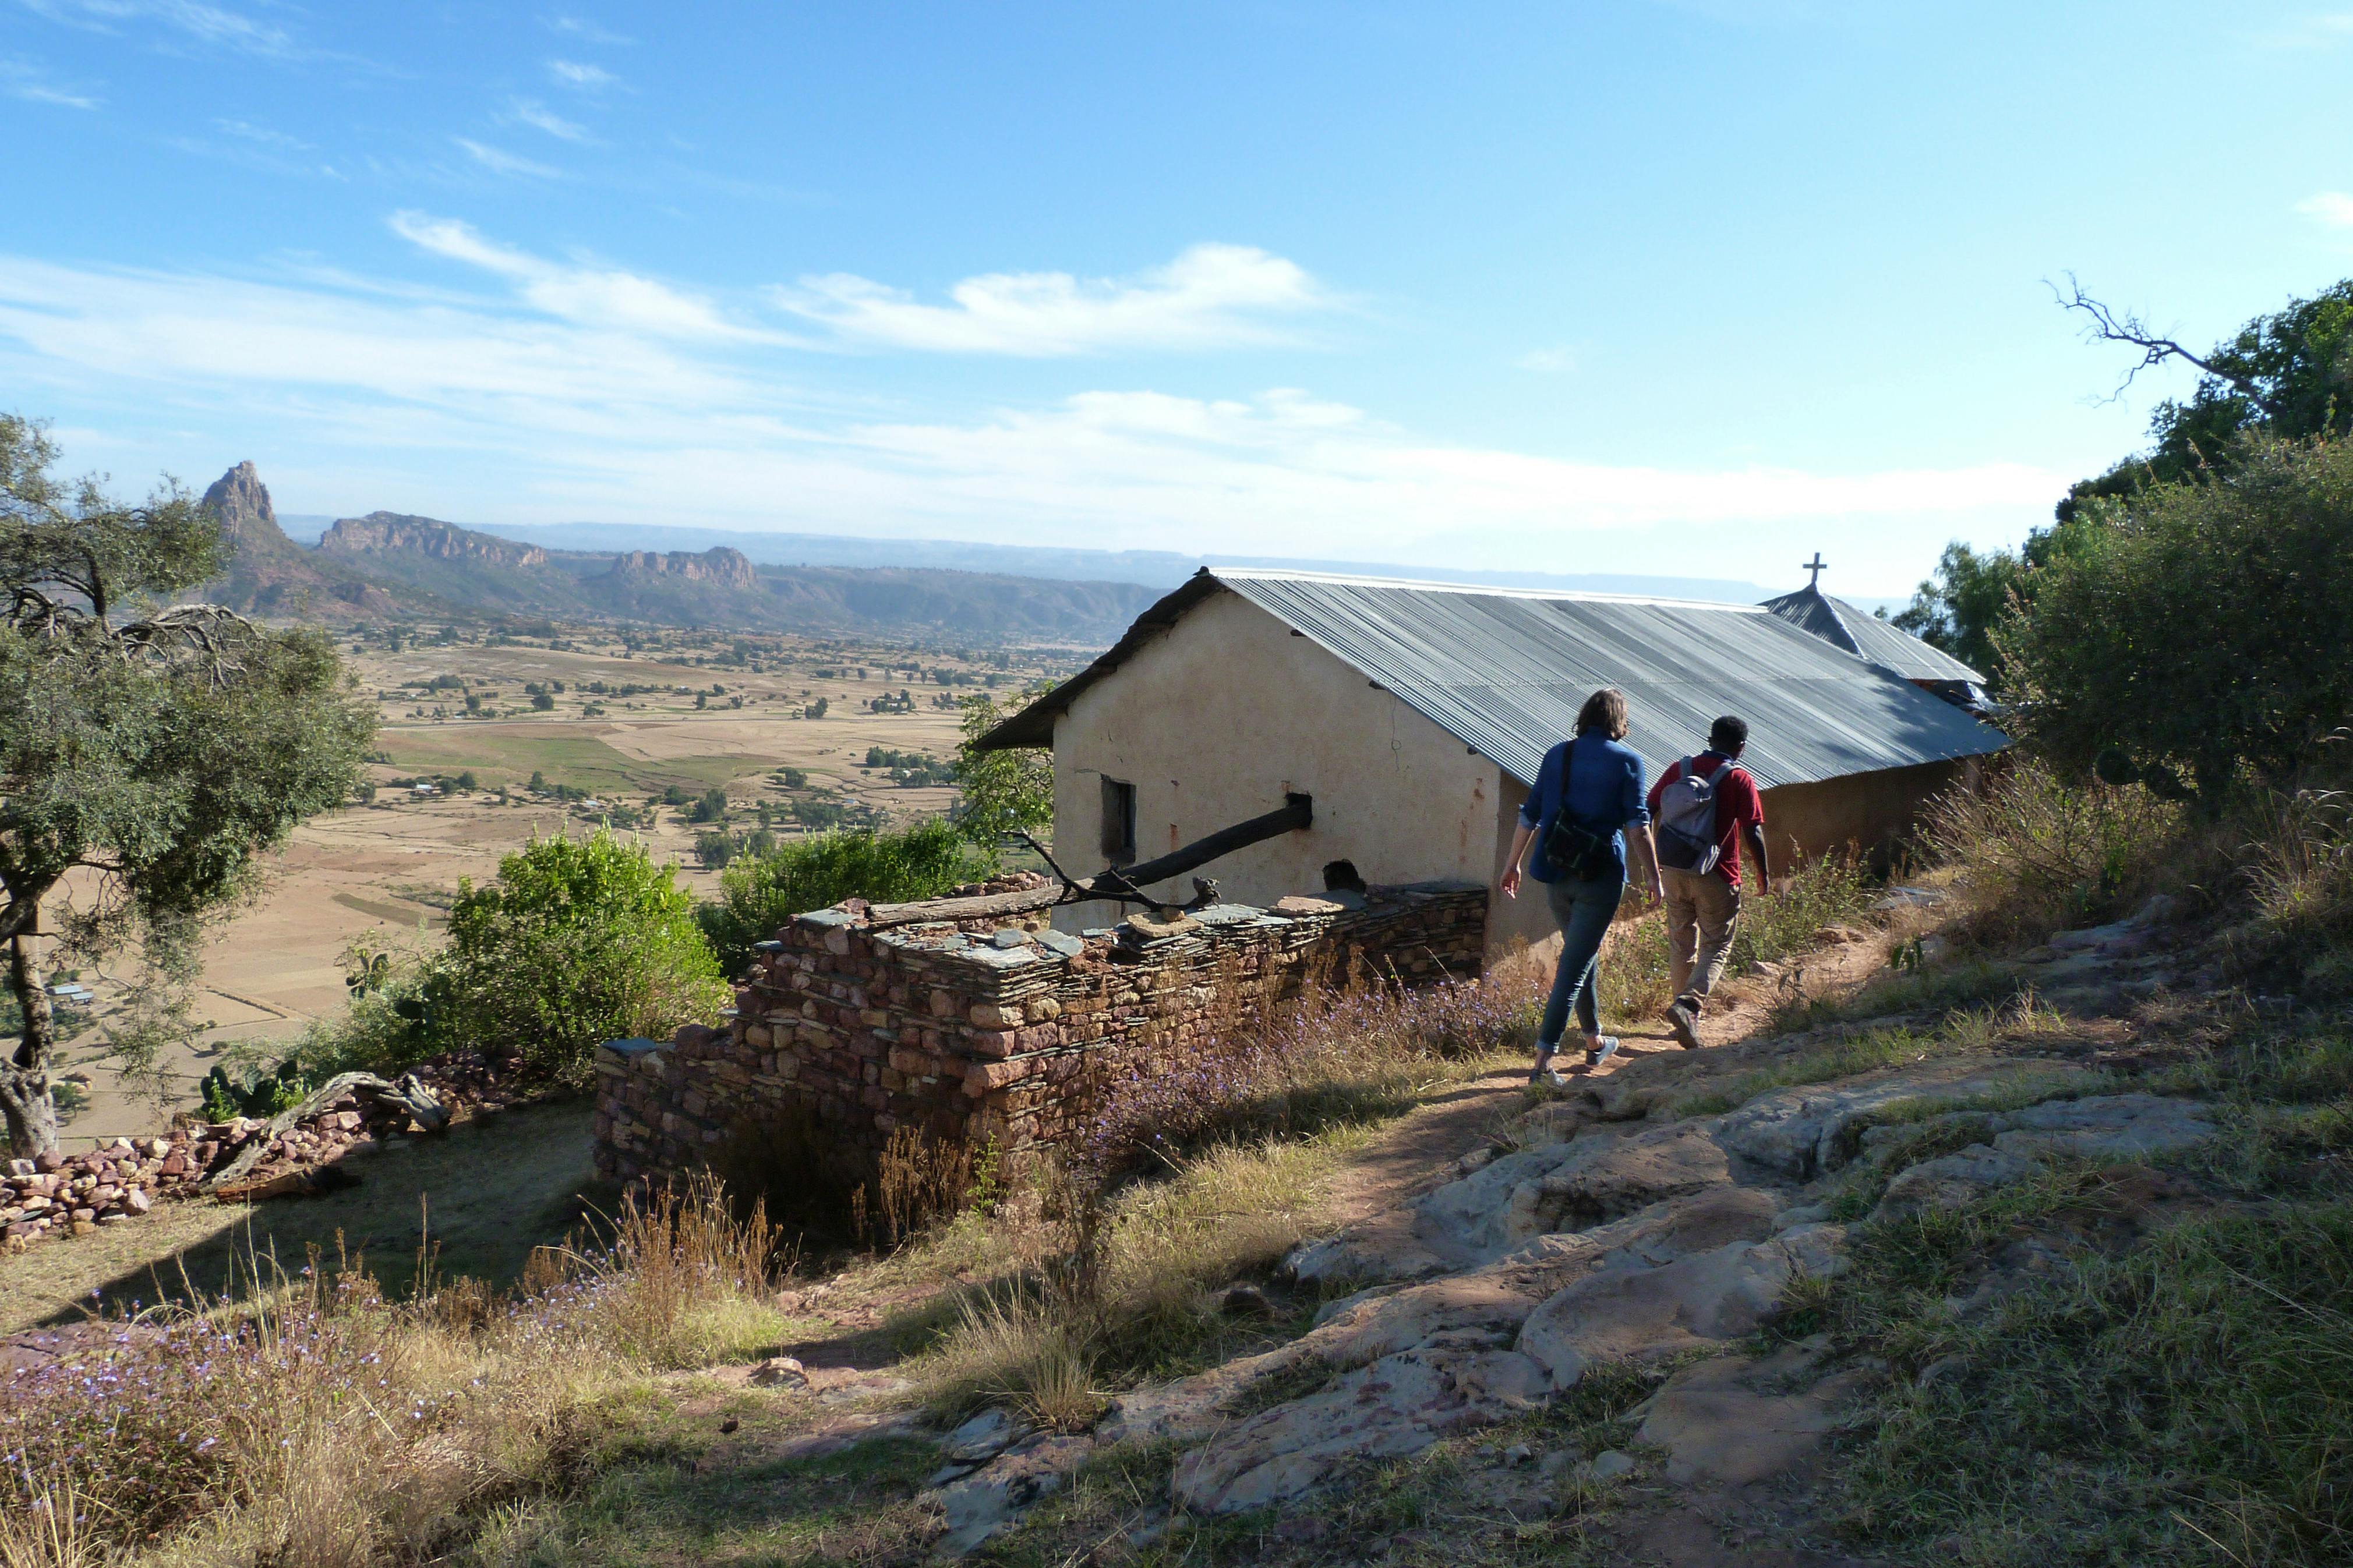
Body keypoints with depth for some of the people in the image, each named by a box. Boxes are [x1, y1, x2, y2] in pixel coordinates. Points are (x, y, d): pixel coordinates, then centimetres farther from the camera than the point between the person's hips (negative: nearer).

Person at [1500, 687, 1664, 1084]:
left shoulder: (1556, 755, 6)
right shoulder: (1627, 761, -5)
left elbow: (1529, 816, 7)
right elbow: (1638, 826, -8)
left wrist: (1513, 864, 15)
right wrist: (1653, 876, 0)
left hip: (1557, 873, 5)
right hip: (1602, 875, -4)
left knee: (1580, 955, 21)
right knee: (1575, 965, -3)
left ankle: (1595, 1042, 35)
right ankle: (1543, 1058, -9)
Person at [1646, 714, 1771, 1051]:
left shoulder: (1678, 769, 4)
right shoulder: (1740, 780, -8)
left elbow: (1647, 811, 6)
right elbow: (1752, 833, -11)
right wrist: (1764, 873, 3)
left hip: (1675, 872, 4)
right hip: (1716, 877, -4)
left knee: (1681, 944, 16)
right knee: (1716, 947, 3)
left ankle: (1690, 1013, 25)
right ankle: (1687, 1003, -18)